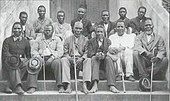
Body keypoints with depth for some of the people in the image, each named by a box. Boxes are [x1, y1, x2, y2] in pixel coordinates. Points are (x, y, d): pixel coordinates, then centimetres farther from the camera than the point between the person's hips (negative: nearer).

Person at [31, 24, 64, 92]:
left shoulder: (57, 39, 17)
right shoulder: (39, 40, 23)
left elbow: (60, 52, 4)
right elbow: (34, 50, 13)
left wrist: (53, 57, -14)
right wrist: (38, 56, -9)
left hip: (52, 58, -1)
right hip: (41, 58, 2)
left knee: (57, 62, -35)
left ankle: (60, 85, -35)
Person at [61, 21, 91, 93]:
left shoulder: (85, 40, 15)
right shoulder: (68, 39, 16)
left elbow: (87, 53, 4)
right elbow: (65, 52, 7)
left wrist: (82, 58, -17)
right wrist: (70, 58, -14)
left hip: (81, 60, 0)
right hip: (70, 59, 0)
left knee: (88, 60, -31)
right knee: (63, 60, -31)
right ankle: (68, 86, -38)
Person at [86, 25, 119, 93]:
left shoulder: (108, 41, 18)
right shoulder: (91, 41, 16)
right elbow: (89, 53, 0)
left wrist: (103, 55, -24)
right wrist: (96, 55, -23)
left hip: (104, 61, 1)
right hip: (95, 62, 0)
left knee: (108, 59, -31)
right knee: (94, 58, -33)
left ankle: (111, 86, -44)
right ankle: (95, 84, -52)